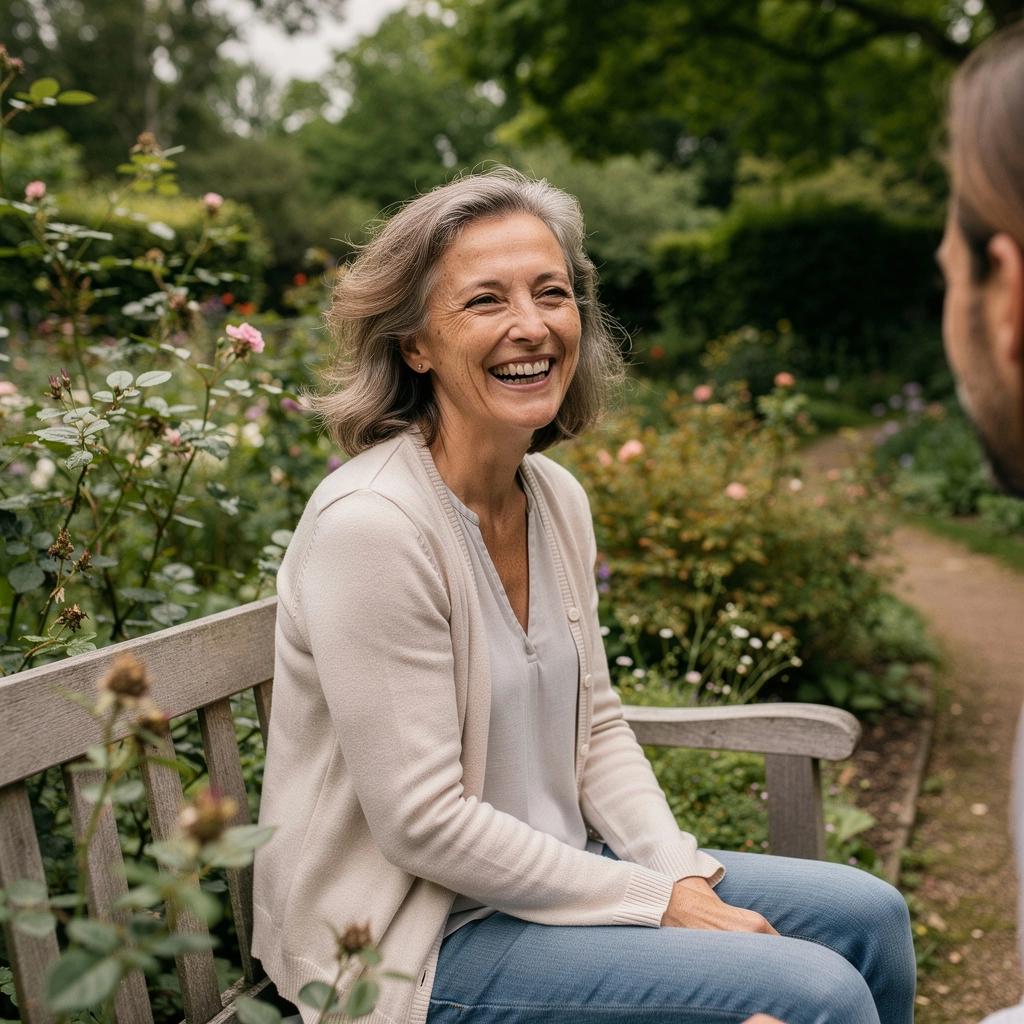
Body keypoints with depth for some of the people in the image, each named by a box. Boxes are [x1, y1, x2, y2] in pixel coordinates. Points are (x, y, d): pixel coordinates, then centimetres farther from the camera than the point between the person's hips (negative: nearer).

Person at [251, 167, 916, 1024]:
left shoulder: (558, 497, 1)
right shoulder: (370, 526, -24)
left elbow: (596, 726, 9)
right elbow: (424, 824, -23)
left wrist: (686, 874, -5)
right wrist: (656, 900, -17)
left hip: (547, 870, 8)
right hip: (419, 937, -8)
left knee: (869, 915, 9)